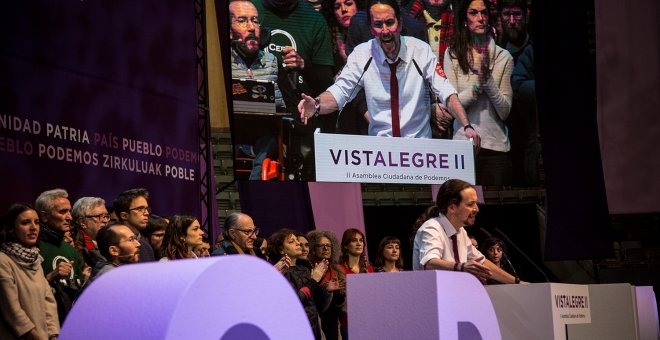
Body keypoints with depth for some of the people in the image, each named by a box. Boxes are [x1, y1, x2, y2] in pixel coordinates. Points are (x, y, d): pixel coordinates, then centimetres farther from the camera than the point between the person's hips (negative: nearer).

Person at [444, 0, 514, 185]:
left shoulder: (503, 57, 0)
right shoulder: (452, 54, 0)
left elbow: (504, 111, -3)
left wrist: (488, 78, -14)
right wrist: (478, 82, -16)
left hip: (497, 144, 1)